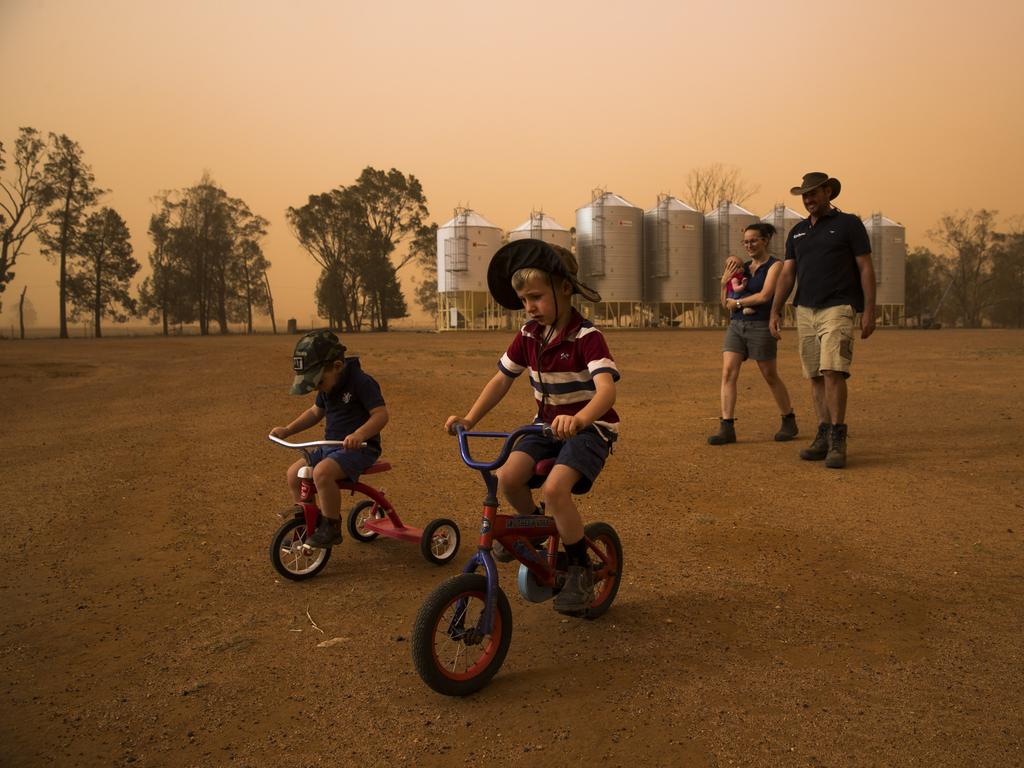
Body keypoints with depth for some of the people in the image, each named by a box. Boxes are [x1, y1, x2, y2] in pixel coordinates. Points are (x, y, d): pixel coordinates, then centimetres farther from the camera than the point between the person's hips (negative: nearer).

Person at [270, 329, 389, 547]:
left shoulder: (361, 382, -18)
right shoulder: (327, 385, 8)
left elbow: (381, 414, -25)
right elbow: (315, 412, 23)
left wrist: (359, 435, -42)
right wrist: (288, 430, 10)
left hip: (359, 448, -9)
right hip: (330, 447, 9)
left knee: (322, 472, -31)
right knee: (294, 473, -1)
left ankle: (331, 528, -14)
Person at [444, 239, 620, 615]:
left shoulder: (586, 337, -20)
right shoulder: (528, 335, -1)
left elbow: (606, 388, -34)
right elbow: (501, 380, 6)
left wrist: (578, 419, -55)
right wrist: (469, 419, -7)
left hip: (589, 426, -6)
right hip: (548, 423, 6)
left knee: (554, 489, -28)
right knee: (508, 477, -17)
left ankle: (581, 570, -5)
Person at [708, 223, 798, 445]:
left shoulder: (775, 265, -2)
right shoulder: (743, 267, 14)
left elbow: (765, 295, -17)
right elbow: (725, 302, 15)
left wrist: (737, 302, -7)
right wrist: (725, 282, -1)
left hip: (761, 326, -5)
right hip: (736, 325, 5)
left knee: (770, 377, 6)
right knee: (728, 372, -9)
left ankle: (789, 421, 26)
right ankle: (727, 427, -10)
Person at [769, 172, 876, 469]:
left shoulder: (849, 224, 0)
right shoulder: (797, 232, 14)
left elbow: (866, 269, -3)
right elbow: (787, 274, 11)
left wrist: (869, 310, -10)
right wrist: (775, 311, 1)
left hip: (839, 309, -5)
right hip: (805, 311, 6)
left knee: (833, 371, -17)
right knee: (816, 376, 6)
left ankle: (838, 440, -11)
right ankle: (824, 436, 13)